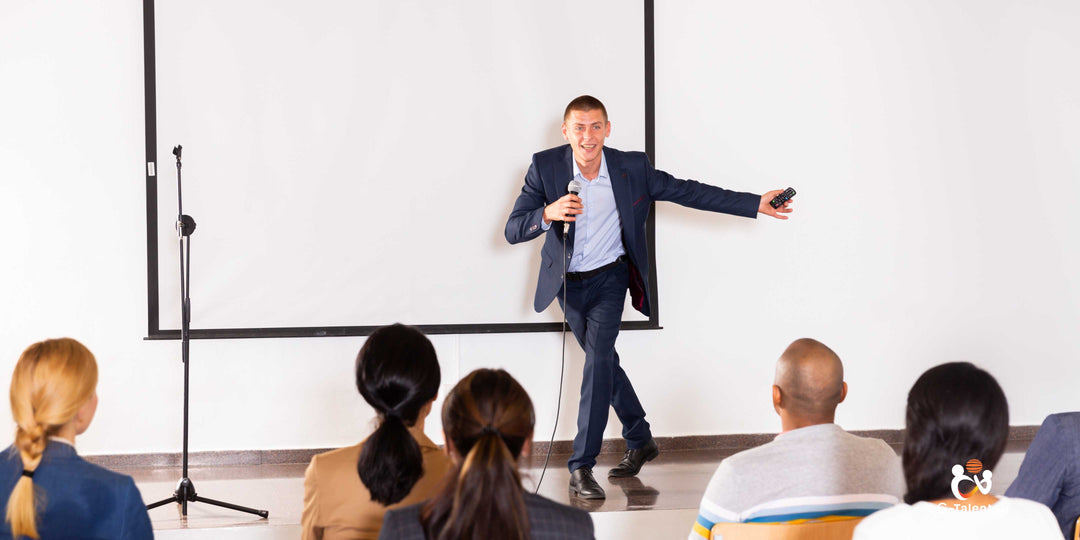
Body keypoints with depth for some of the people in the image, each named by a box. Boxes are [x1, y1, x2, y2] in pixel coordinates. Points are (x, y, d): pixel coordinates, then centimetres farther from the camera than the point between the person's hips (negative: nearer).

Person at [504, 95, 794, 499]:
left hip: (609, 279, -2)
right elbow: (513, 230, -15)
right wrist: (548, 214, -36)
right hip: (568, 282, 2)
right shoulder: (545, 166, -13)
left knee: (599, 358, -18)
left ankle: (581, 468, -17)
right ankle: (640, 440, 35)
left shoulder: (632, 169, -13)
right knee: (603, 361, 14)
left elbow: (688, 192, -6)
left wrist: (756, 204, -10)